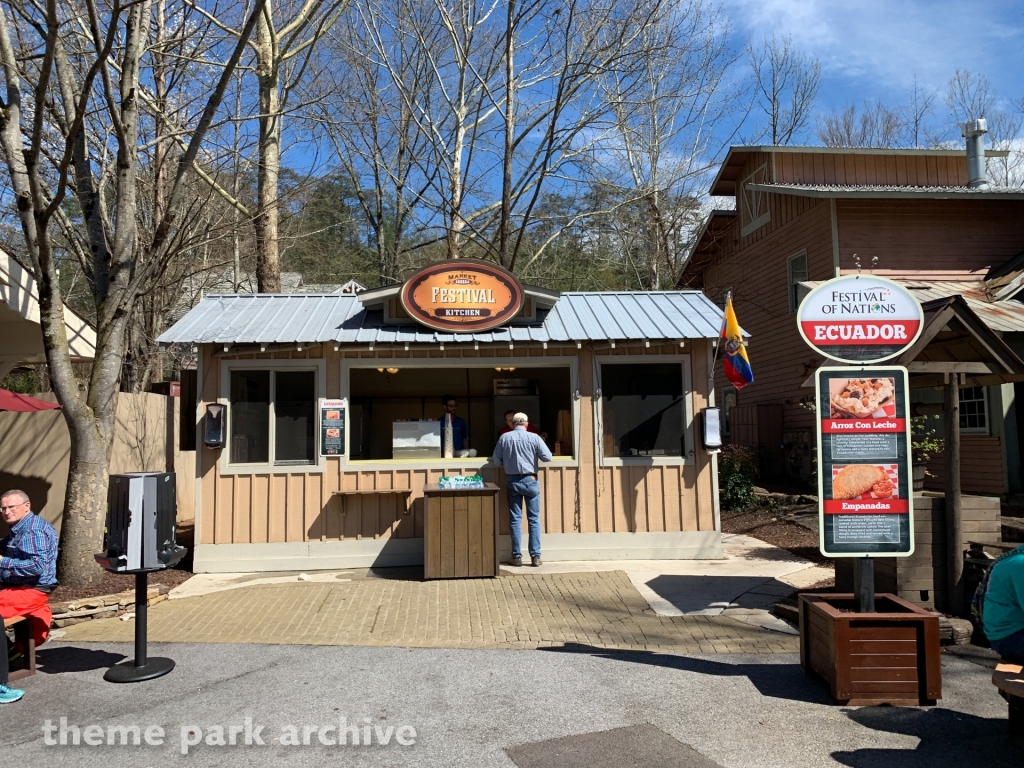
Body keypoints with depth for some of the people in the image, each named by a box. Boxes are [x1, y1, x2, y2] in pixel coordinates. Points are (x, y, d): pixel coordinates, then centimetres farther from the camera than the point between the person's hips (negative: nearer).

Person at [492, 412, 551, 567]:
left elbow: (496, 461, 2)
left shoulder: (504, 437, -1)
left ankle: (517, 556, 9)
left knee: (515, 519, 7)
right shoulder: (534, 437, -5)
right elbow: (547, 457, -5)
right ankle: (535, 556, 5)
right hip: (530, 480, -1)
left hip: (513, 481, 1)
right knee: (534, 519, 5)